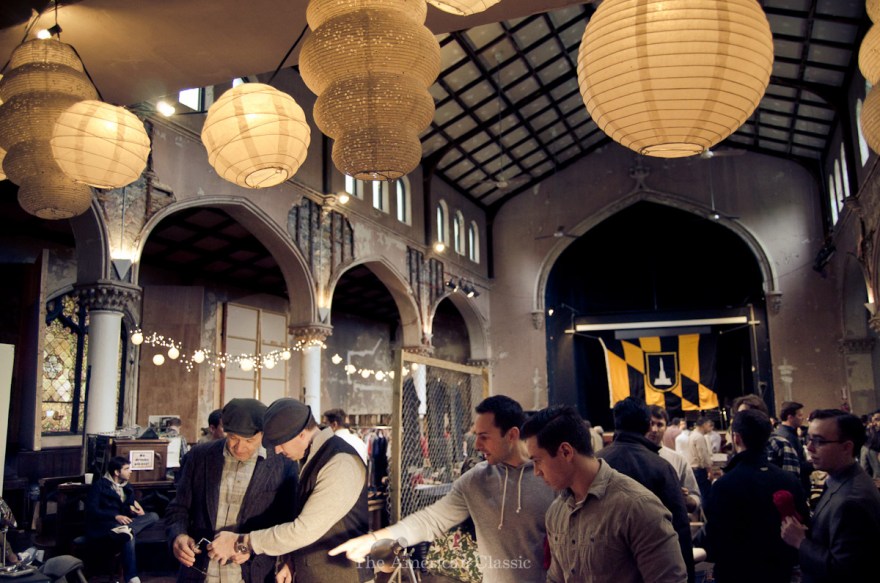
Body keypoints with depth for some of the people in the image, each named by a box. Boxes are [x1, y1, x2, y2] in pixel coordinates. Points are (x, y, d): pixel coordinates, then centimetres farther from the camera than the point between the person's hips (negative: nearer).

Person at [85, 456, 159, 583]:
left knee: (153, 516, -21)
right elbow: (92, 510, -12)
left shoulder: (126, 486, 22)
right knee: (129, 536, -40)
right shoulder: (99, 485, 0)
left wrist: (133, 507, -8)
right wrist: (116, 516, -25)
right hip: (102, 526, -7)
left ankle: (125, 529, -45)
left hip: (121, 522, 7)